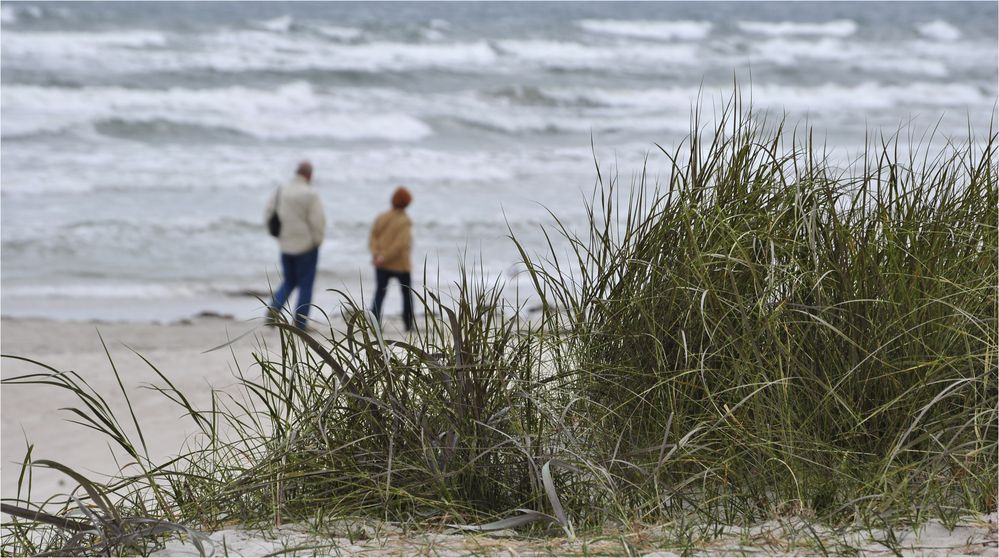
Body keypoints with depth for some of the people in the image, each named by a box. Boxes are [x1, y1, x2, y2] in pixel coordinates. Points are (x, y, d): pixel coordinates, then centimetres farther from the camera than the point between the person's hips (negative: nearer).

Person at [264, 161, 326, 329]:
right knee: (305, 285, 6)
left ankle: (274, 307, -4)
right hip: (307, 245, -5)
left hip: (285, 245, 5)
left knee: (288, 281, 20)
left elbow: (268, 215, 6)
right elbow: (318, 222, -17)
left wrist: (280, 236, 14)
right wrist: (317, 241, 1)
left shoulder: (280, 191, 1)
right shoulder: (311, 195, -16)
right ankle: (300, 325, 6)